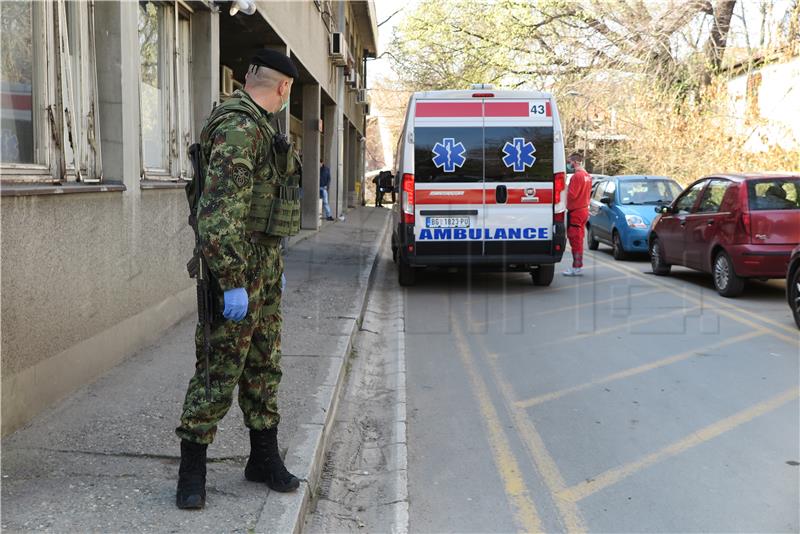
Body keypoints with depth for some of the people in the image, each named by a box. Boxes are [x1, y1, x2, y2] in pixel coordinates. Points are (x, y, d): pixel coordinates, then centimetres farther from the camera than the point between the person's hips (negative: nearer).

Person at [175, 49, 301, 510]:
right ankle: (192, 470, 12)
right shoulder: (240, 129, -18)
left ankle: (265, 459, 26)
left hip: (266, 270, 10)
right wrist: (233, 283, -28)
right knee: (220, 370, -2)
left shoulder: (257, 126, 15)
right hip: (239, 270, -10)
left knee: (264, 366, 14)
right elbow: (220, 213, -26)